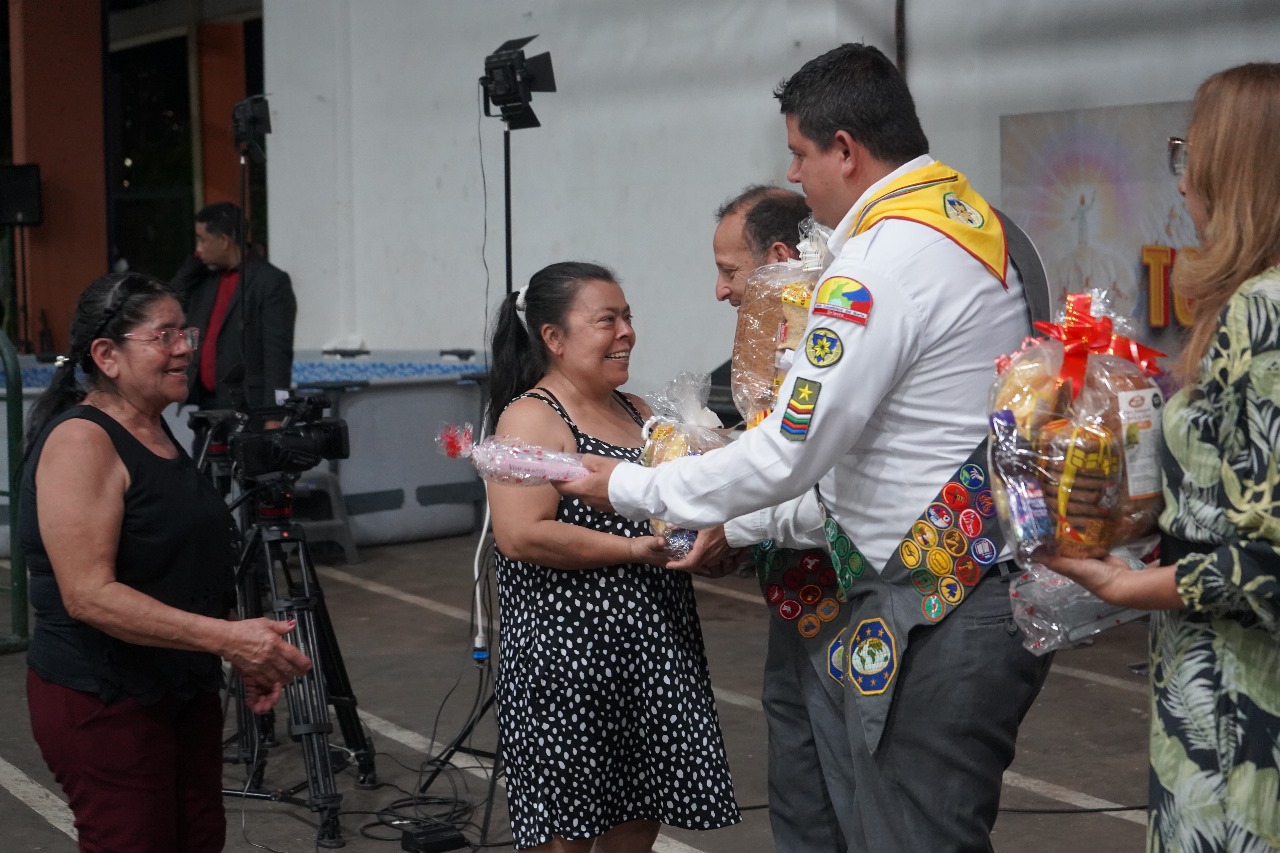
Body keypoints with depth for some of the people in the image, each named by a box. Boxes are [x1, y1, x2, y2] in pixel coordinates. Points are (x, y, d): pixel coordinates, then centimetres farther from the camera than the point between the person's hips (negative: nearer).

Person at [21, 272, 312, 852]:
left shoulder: (158, 433, 11)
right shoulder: (81, 441, -16)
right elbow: (89, 595, -25)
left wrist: (245, 654, 15)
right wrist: (226, 637, -29)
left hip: (183, 691, 9)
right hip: (104, 704, -9)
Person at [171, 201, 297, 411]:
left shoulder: (271, 281, -8)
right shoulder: (204, 279, 16)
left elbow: (277, 353, -13)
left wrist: (273, 414, -20)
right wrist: (195, 262, 9)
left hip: (247, 407, -7)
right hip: (205, 403, 7)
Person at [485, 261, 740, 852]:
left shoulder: (637, 412, 13)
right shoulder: (532, 418, -10)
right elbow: (521, 535, -22)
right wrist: (634, 549, -19)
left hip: (655, 650, 7)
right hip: (568, 655, -7)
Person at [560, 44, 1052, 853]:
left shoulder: (883, 262, -18)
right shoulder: (975, 221, 13)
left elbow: (787, 455, -15)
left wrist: (632, 487, 0)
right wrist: (746, 527, 20)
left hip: (942, 608, -10)